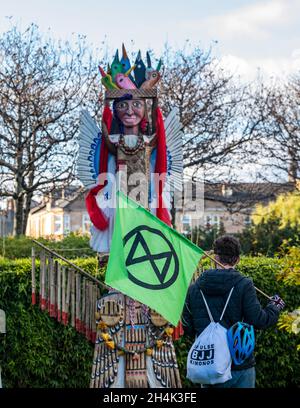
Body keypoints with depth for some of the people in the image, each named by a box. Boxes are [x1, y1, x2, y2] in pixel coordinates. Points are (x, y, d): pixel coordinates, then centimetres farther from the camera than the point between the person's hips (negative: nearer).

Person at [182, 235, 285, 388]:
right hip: (239, 364, -3)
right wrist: (274, 307, 7)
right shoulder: (243, 285, -11)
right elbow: (258, 321, -12)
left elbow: (187, 327, 4)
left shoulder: (195, 287, 1)